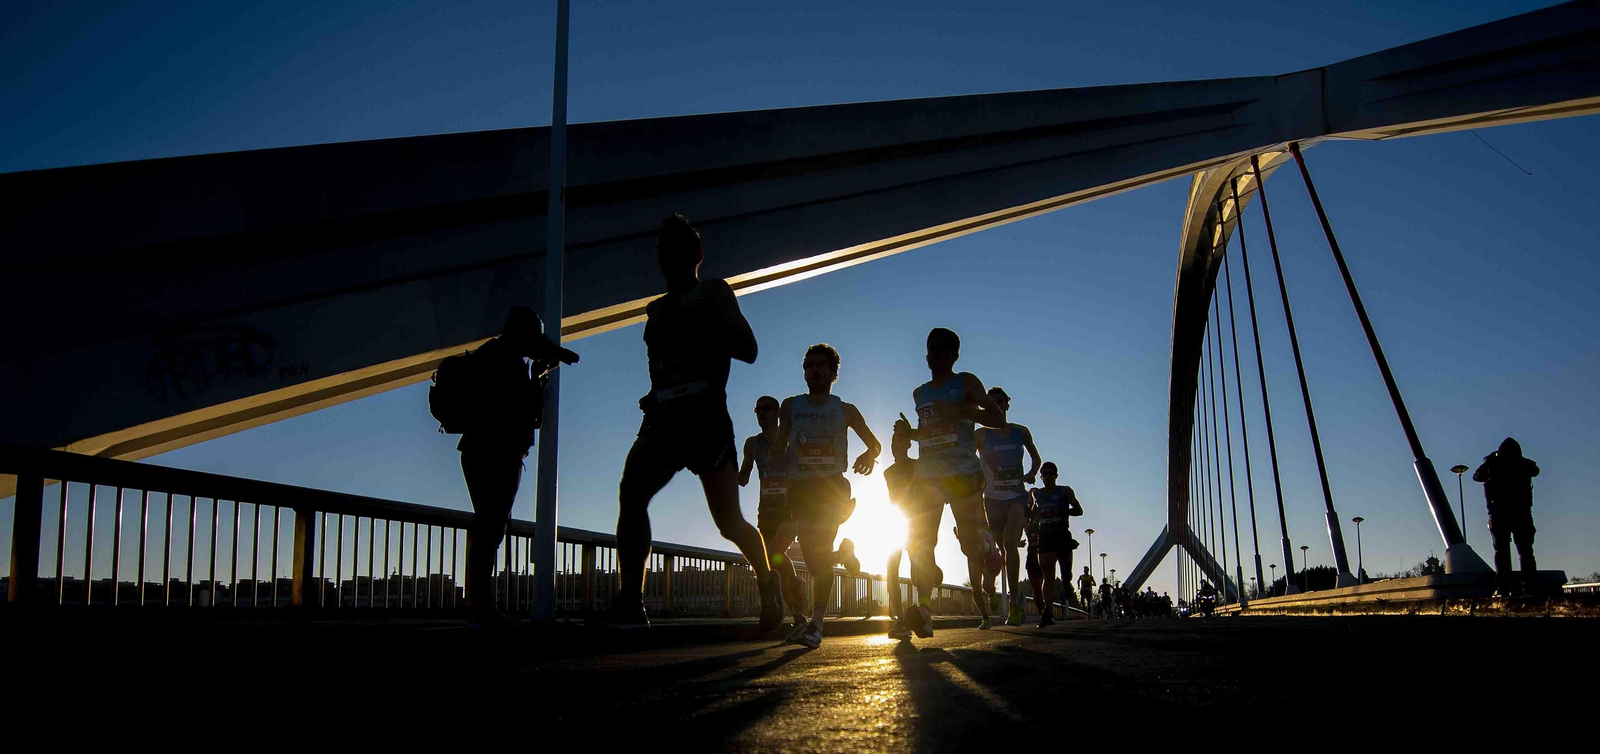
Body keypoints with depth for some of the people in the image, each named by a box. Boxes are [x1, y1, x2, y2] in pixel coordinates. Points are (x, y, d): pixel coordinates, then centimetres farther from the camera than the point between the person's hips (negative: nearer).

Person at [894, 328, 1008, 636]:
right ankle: (925, 608, -25)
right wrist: (909, 432, 14)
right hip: (927, 475, 4)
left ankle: (984, 607, 17)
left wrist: (960, 411, -19)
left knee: (972, 543, 1)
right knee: (920, 540, -15)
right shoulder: (919, 394, 22)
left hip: (964, 472, -4)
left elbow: (998, 418, -5)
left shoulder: (965, 382, 5)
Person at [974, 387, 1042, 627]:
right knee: (1002, 549, 5)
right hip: (992, 498, 1)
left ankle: (1014, 602, -24)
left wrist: (1032, 472, -1)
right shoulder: (980, 435, -2)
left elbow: (1035, 457, 20)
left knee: (1010, 542, -22)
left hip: (1017, 496, -1)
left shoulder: (1020, 432, 4)